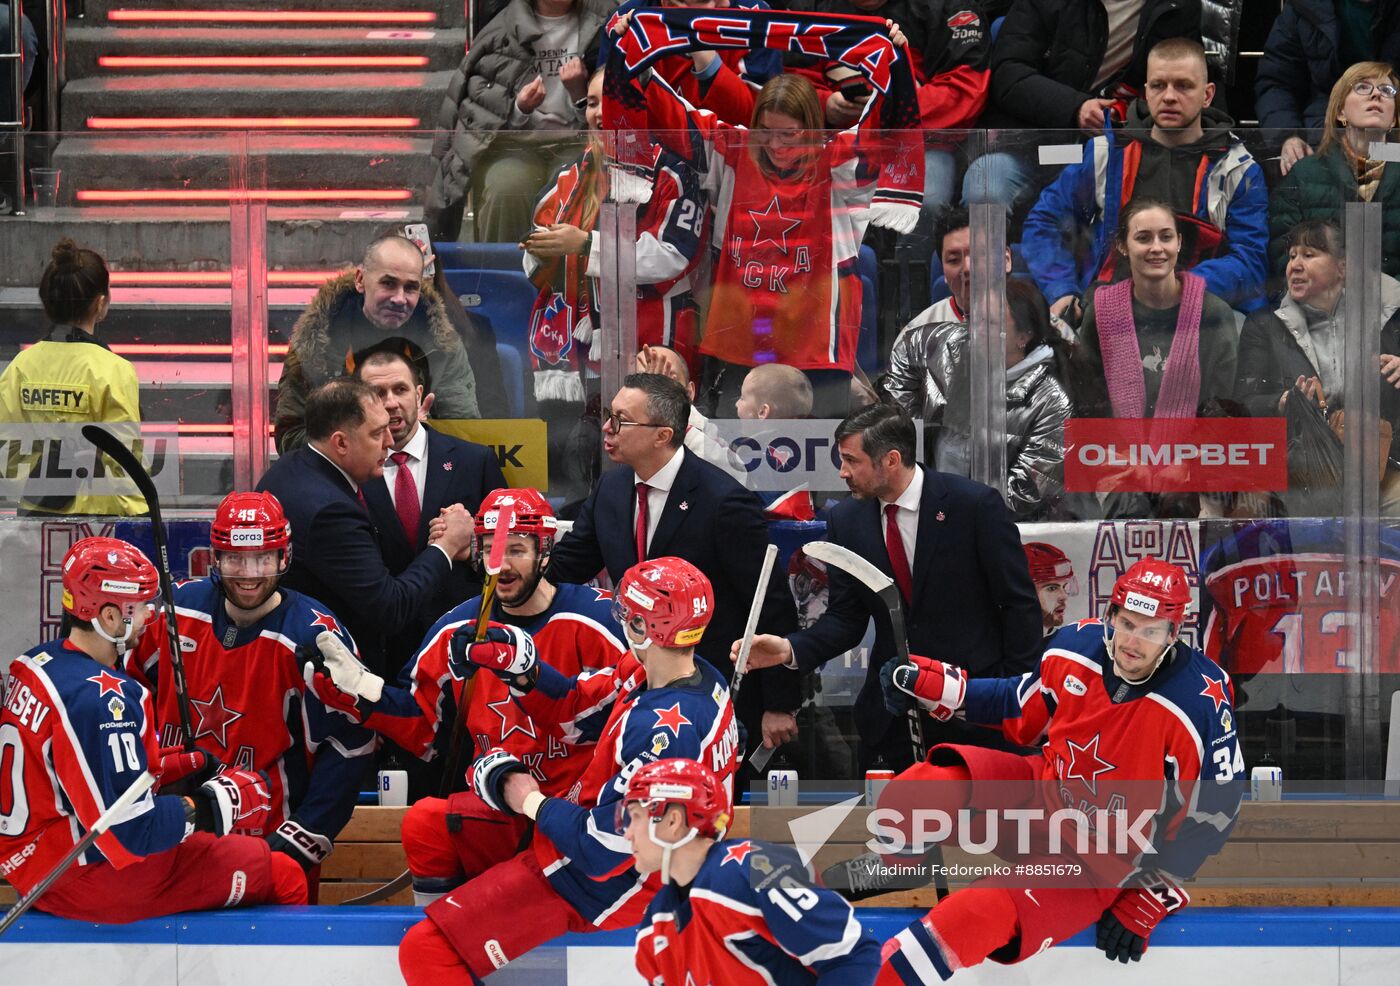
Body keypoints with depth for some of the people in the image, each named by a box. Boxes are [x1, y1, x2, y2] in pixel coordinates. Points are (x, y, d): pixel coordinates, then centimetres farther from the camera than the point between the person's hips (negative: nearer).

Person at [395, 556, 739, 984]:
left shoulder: (664, 730, -32)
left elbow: (603, 848, -28)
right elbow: (576, 711, 9)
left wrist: (531, 802, -11)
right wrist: (522, 669, -10)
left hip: (606, 882, -10)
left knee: (425, 950, -17)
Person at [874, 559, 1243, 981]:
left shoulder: (1203, 705, -24)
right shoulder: (1076, 647, -10)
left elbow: (1210, 813, -16)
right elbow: (1022, 712, 11)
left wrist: (1150, 898, -15)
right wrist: (941, 686, 2)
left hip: (1107, 861, -5)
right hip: (1041, 792, 5)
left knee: (985, 914, -29)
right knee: (923, 789, -18)